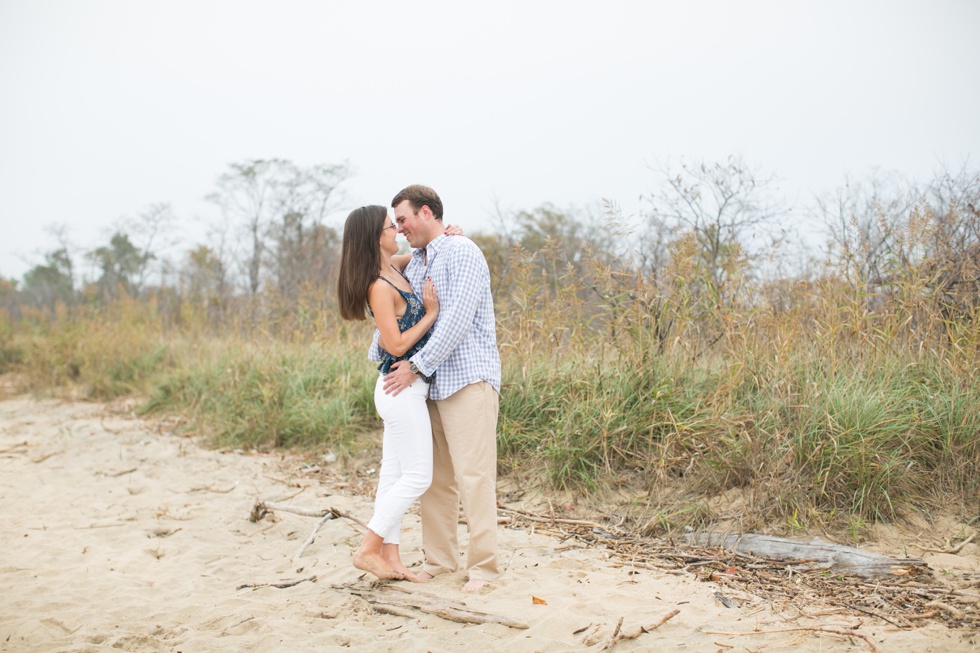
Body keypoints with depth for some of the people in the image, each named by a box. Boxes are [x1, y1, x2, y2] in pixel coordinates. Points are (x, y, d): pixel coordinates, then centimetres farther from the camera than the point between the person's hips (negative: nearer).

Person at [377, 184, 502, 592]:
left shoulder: (462, 252, -7)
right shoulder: (413, 264, 18)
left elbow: (457, 319, -17)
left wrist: (417, 364, -16)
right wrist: (381, 357, 6)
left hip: (468, 379, -8)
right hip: (431, 384, 8)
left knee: (473, 474, -8)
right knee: (435, 475, 10)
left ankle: (483, 563, -1)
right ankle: (440, 557, 19)